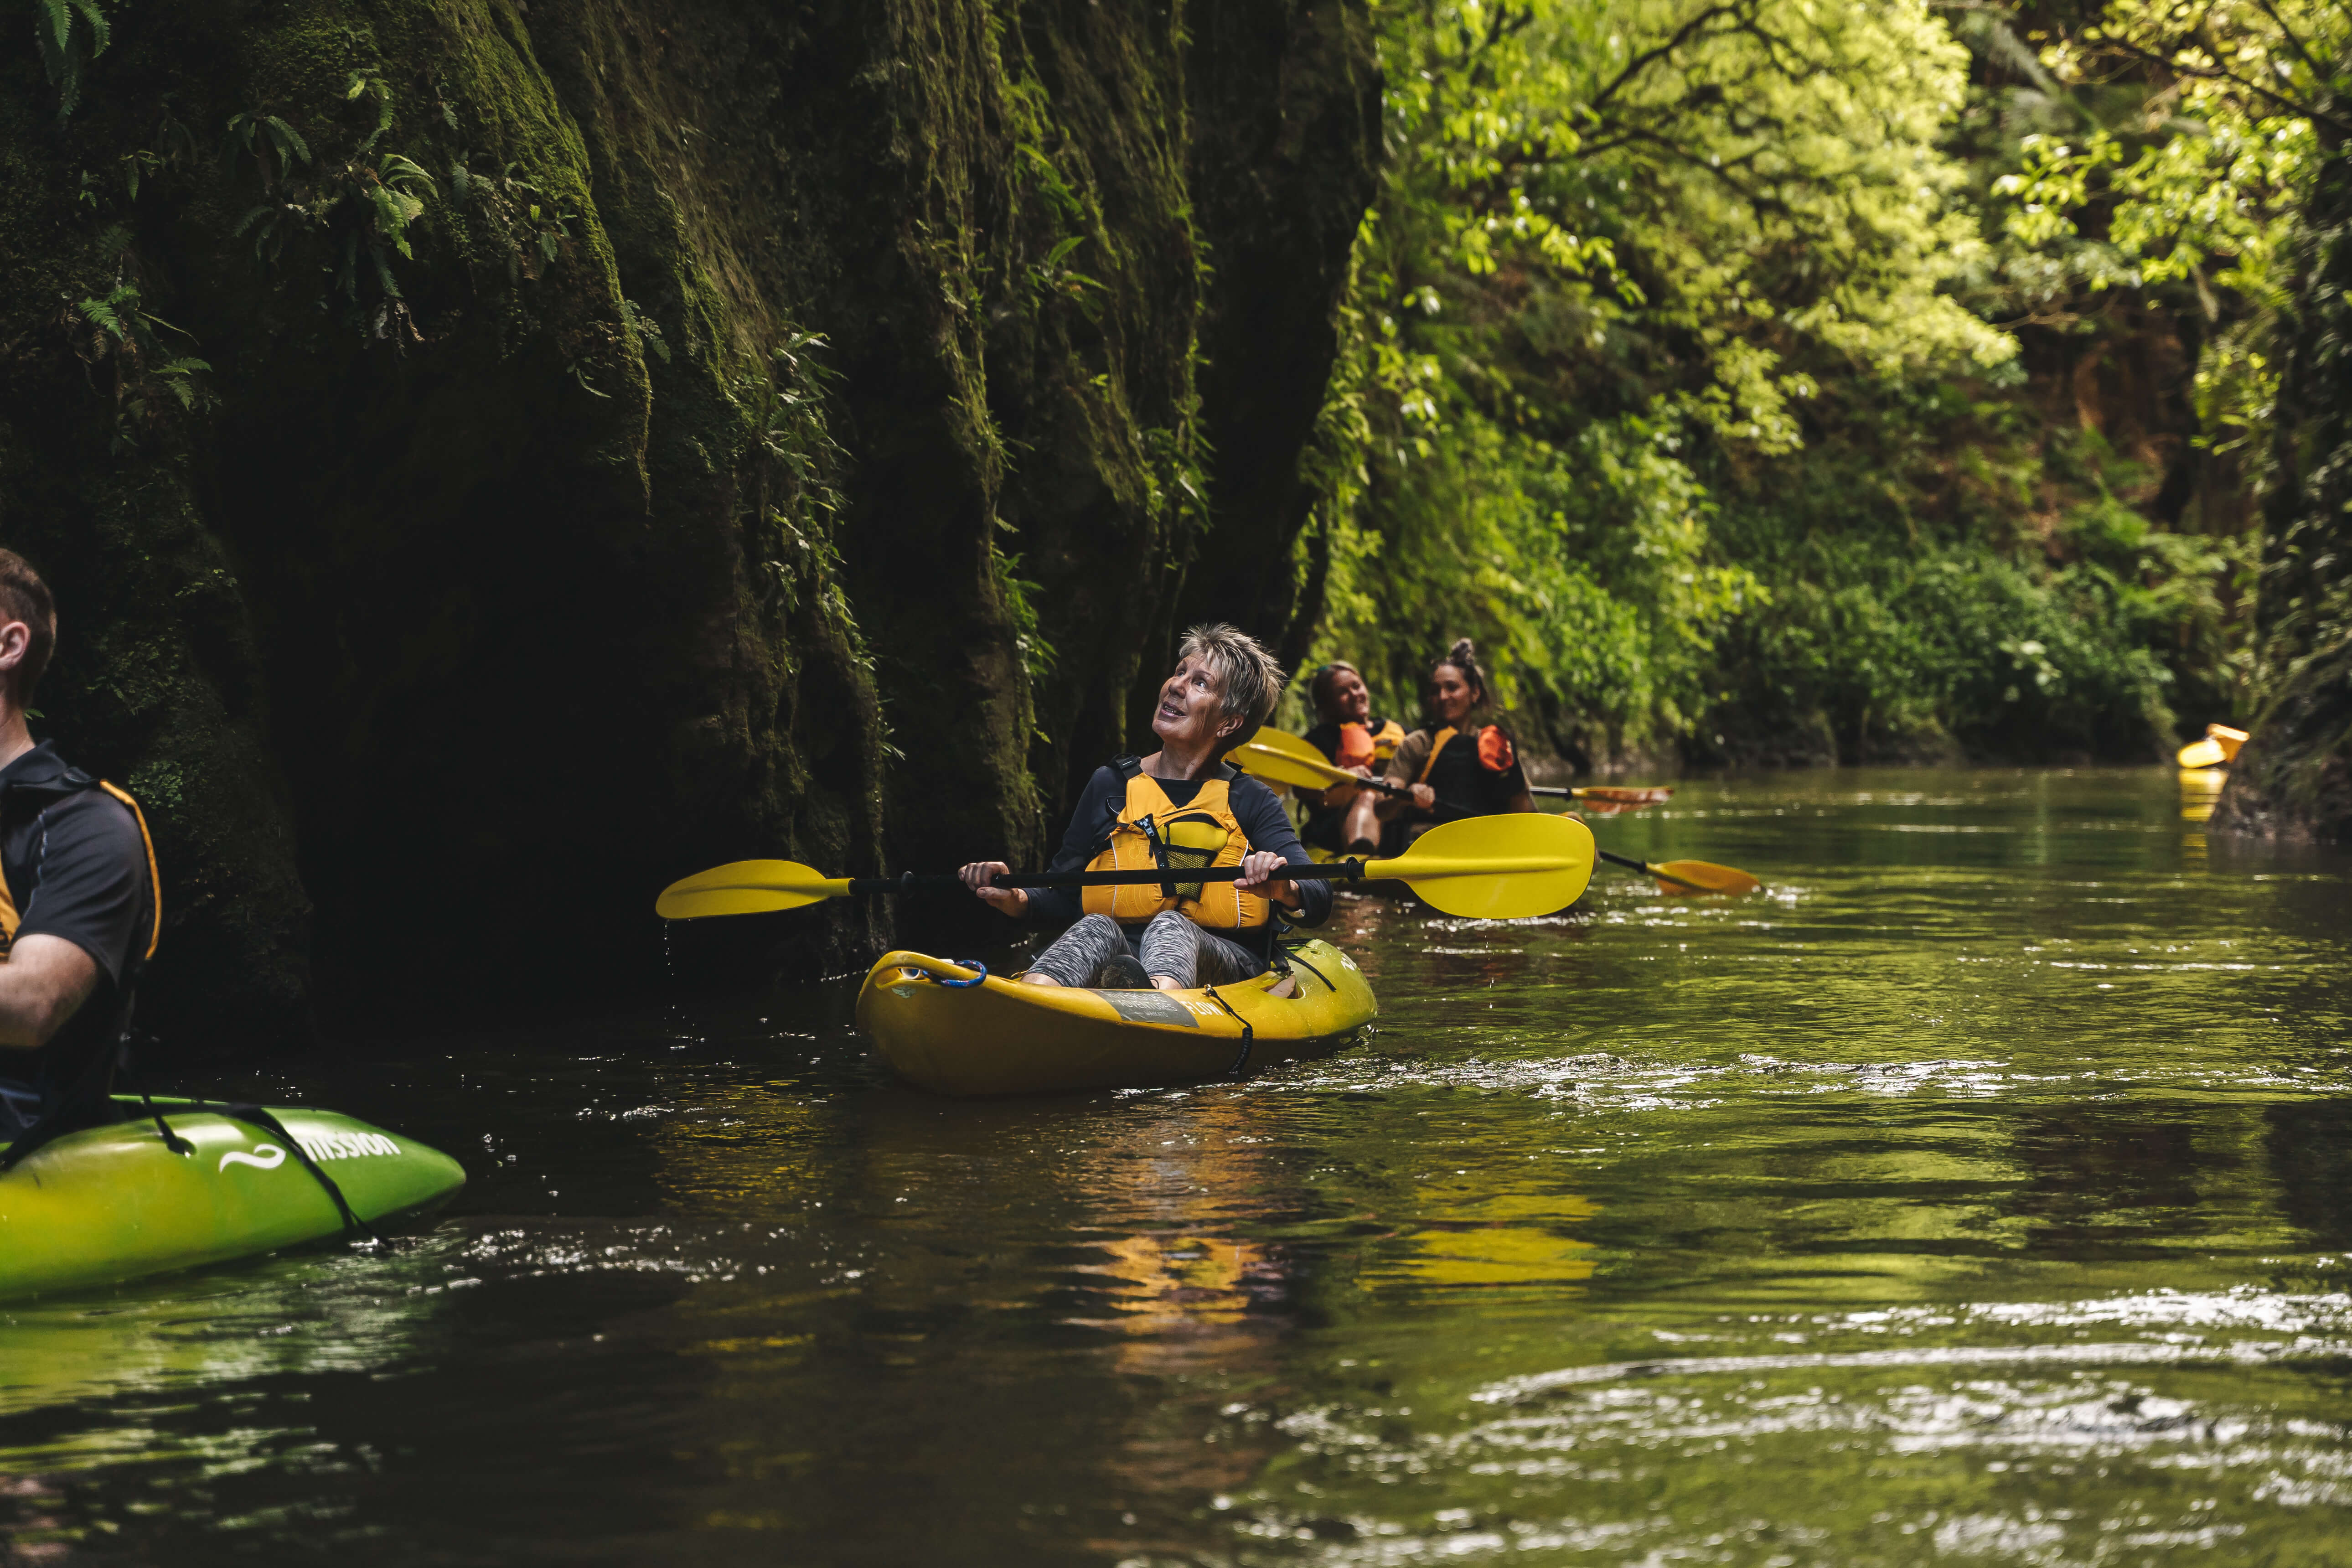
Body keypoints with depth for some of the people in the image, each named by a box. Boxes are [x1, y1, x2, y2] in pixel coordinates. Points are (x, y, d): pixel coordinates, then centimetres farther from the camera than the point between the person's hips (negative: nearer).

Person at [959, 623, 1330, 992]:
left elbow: (1318, 905, -4)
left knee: (1171, 927, -34)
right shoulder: (1110, 786, 14)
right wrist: (1015, 900, -7)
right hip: (1114, 960, 2)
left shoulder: (1251, 802, 8)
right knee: (1097, 928, -31)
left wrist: (1284, 891, -29)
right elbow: (1065, 899, 16)